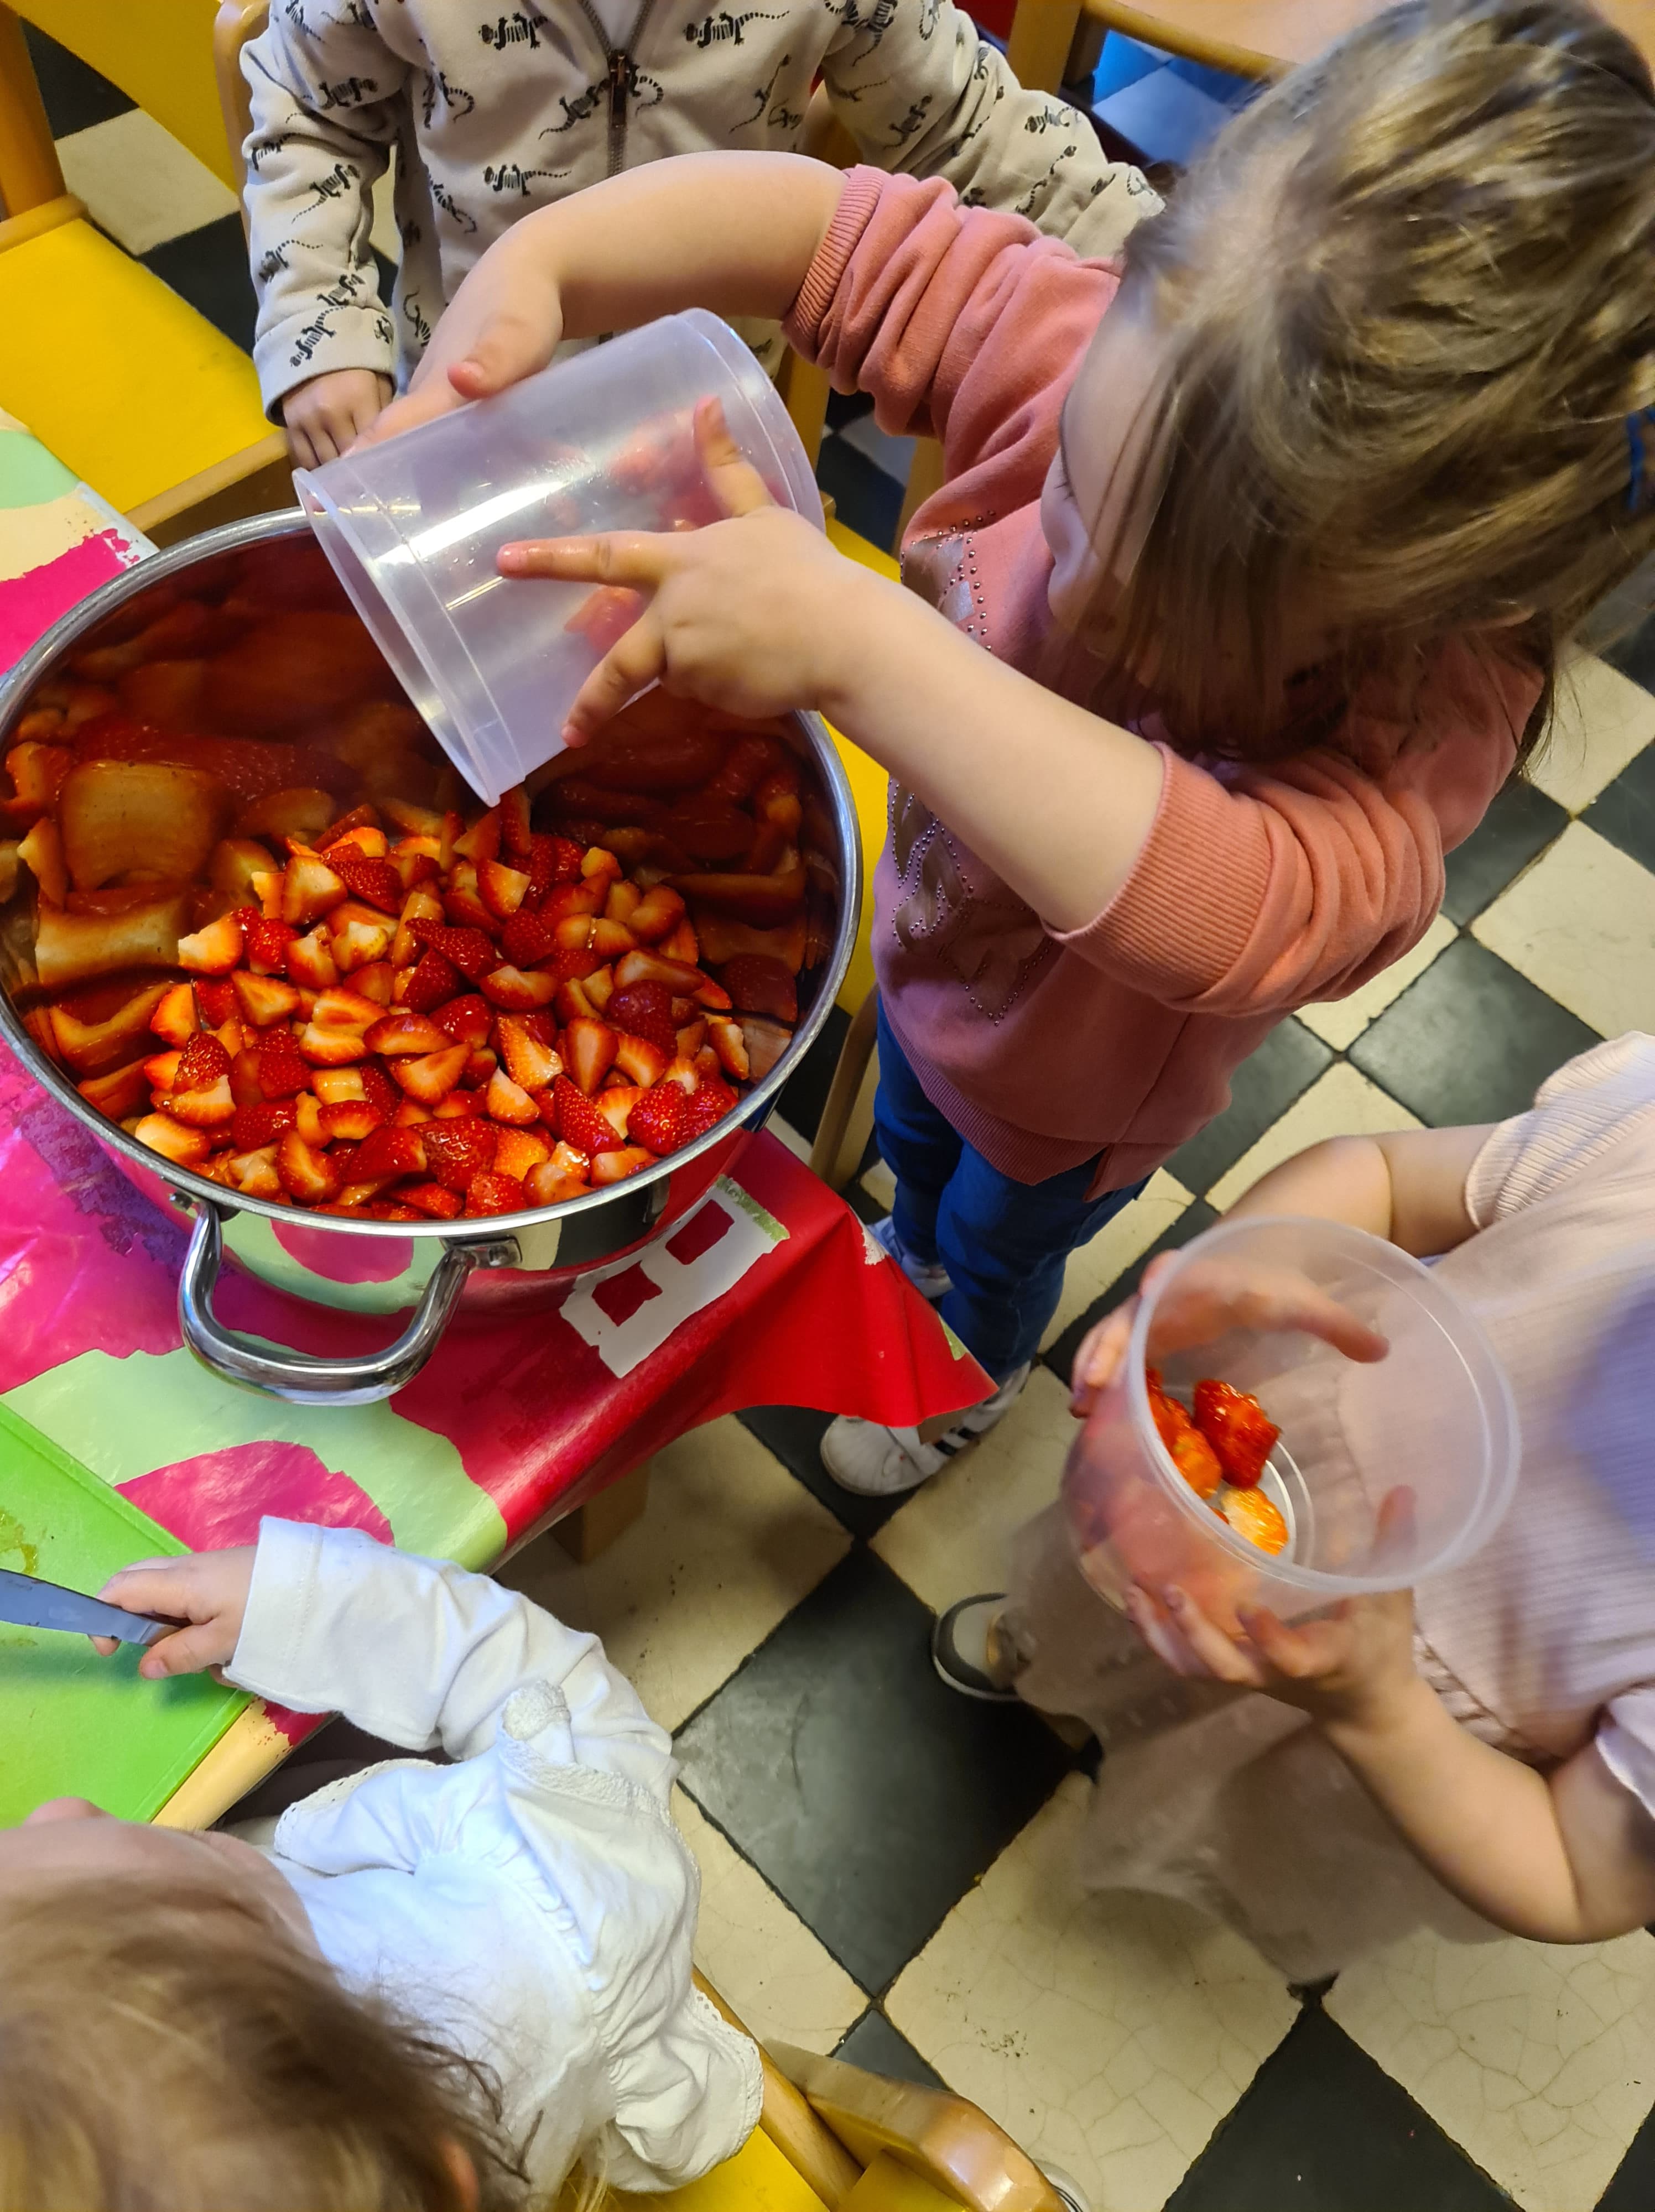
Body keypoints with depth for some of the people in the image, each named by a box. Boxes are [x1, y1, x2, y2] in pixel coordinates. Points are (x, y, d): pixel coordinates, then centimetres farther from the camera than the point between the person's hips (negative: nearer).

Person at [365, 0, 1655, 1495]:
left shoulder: (1431, 700, -44)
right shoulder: (1118, 361, -34)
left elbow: (1243, 908, -62)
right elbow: (823, 226, -28)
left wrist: (853, 644, -65)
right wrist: (529, 268, -44)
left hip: (1079, 1091, -3)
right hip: (932, 951, 4)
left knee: (1003, 1243, 31)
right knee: (910, 1144, 37)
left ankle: (977, 1377, 70)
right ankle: (913, 1261, 76)